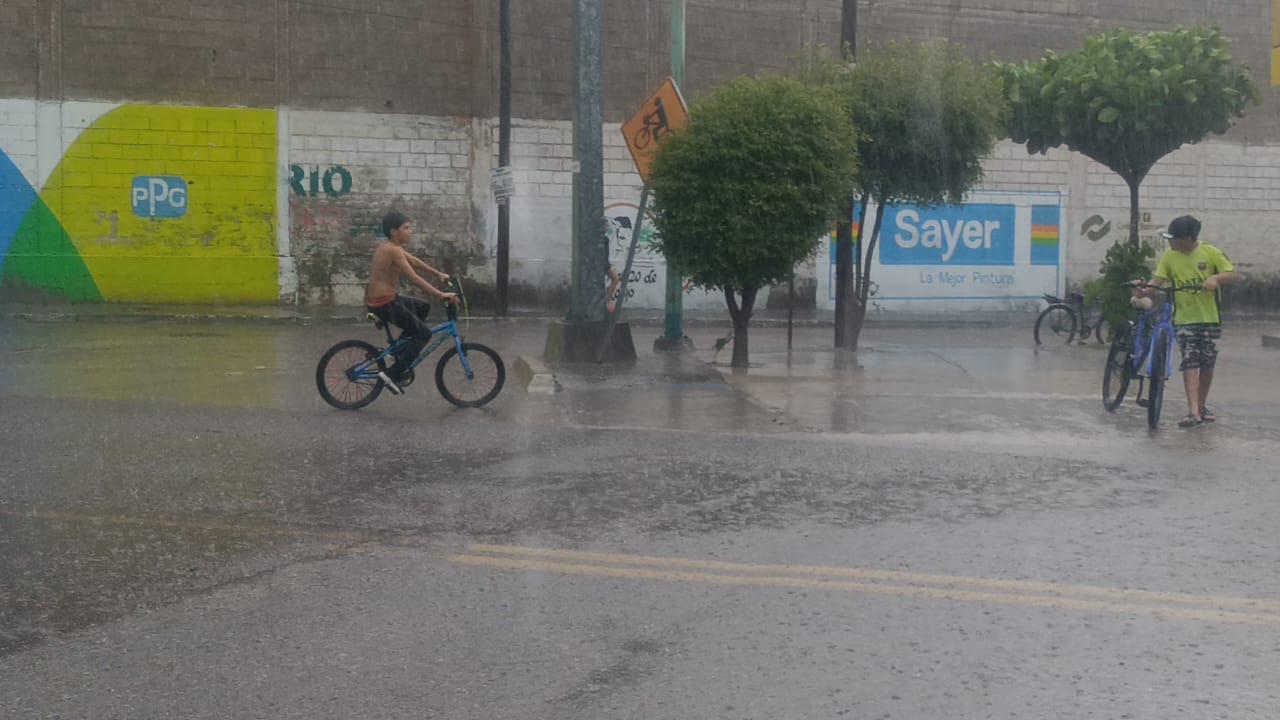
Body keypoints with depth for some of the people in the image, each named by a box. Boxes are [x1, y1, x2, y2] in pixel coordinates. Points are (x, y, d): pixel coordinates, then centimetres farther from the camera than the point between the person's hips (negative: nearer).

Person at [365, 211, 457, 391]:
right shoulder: (393, 250, -20)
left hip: (378, 299, 10)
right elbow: (414, 278, -25)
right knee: (424, 333, -4)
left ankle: (401, 351, 26)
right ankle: (393, 374, -7)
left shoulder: (390, 246, 10)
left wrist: (438, 274, 24)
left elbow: (414, 261, 22)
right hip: (384, 303, -10)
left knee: (423, 307, 26)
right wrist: (441, 294, -24)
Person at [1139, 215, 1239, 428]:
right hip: (1184, 319, 0)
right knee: (1190, 364, -10)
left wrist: (1216, 278, -26)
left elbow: (1234, 274, -7)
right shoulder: (1169, 256, -1)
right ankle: (1194, 412, -15)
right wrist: (1144, 290, -26)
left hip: (1210, 317, 0)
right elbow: (1158, 280, -6)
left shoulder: (1210, 253, -6)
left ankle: (1202, 405, 27)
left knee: (1207, 364, 9)